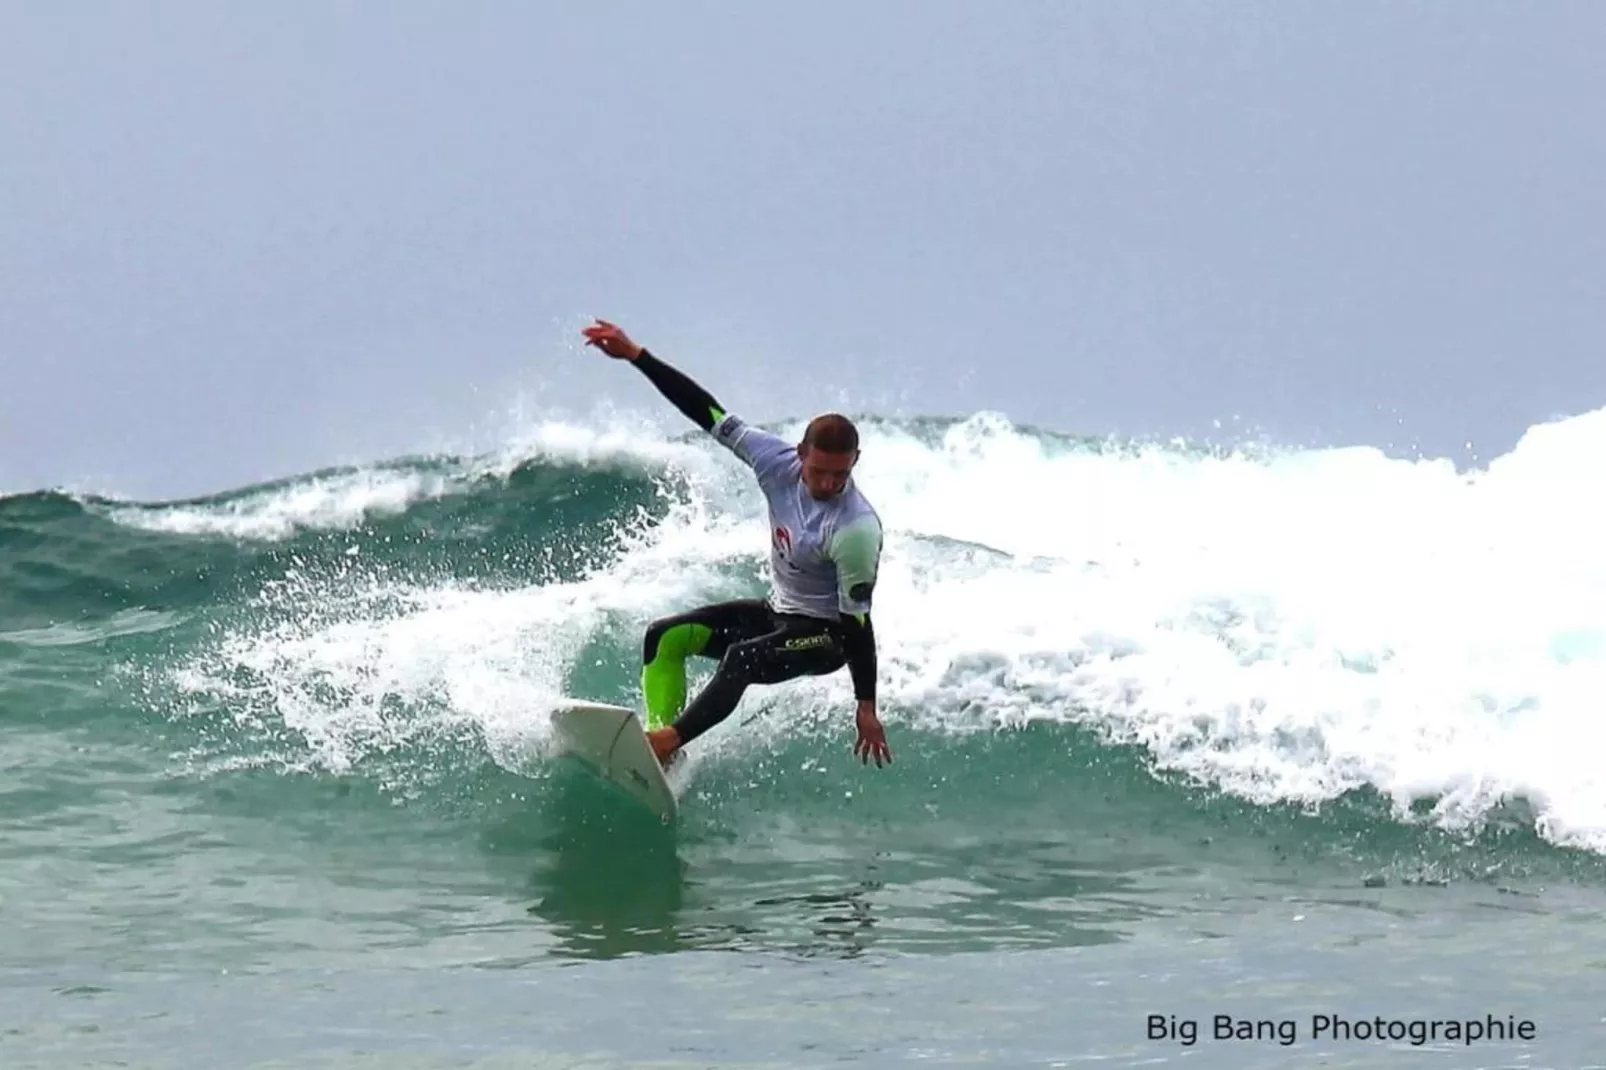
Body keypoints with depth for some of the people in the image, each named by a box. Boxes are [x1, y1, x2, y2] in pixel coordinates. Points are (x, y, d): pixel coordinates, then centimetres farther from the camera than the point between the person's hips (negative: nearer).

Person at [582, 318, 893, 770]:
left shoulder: (856, 530, -32)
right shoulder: (778, 463, -16)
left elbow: (858, 621, -26)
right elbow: (710, 415, -11)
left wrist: (867, 708, -21)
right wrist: (635, 355, -14)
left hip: (828, 634, -8)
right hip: (777, 611, 8)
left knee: (742, 659, -34)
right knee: (665, 637, -1)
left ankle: (667, 741, -34)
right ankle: (658, 728, -9)